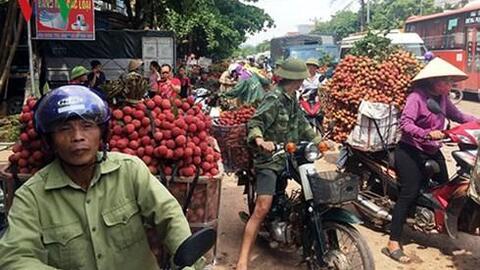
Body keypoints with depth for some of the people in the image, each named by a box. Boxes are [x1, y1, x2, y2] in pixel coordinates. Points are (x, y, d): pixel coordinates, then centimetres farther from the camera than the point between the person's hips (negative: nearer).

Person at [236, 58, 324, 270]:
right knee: (262, 208, -16)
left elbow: (302, 124, 23)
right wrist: (259, 139, -40)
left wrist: (319, 140, 17)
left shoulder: (292, 99, 15)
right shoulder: (274, 99, -13)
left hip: (289, 156, 9)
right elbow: (255, 123, -21)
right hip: (270, 160, -9)